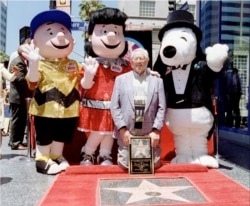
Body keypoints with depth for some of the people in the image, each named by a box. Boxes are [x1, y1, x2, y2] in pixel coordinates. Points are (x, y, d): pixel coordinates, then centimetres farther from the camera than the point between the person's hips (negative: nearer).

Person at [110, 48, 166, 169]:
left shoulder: (157, 80, 8)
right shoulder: (121, 79, 8)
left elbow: (162, 108, 3)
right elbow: (114, 107, 2)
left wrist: (156, 130, -7)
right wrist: (122, 129, -7)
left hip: (150, 134, 1)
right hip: (126, 133, 0)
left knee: (153, 165, 4)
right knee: (125, 165, 2)